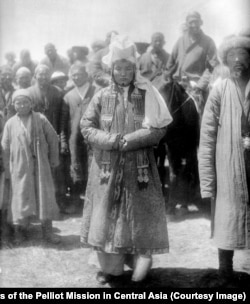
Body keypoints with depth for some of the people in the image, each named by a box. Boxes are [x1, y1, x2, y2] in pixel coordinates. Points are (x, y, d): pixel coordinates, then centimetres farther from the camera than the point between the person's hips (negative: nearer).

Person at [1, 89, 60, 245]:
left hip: (41, 166, 0)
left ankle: (47, 231, 15)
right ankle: (19, 231, 19)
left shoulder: (41, 119, -4)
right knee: (21, 197, 5)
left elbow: (53, 139, 3)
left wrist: (53, 160, 3)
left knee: (45, 196, 4)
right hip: (20, 167, 0)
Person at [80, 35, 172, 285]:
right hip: (106, 168, 1)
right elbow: (86, 127, -1)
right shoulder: (101, 97, 3)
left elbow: (158, 129, -8)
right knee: (107, 216, 6)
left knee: (139, 215, 4)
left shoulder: (147, 95, -1)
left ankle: (141, 263, 21)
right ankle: (110, 266, 22)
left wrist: (125, 140, -15)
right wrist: (113, 140, -15)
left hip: (139, 168, -1)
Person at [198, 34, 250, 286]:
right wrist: (207, 184, -7)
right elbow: (207, 140, -4)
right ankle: (225, 277, 27)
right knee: (226, 228, 9)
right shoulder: (219, 91, -3)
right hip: (228, 175, -1)